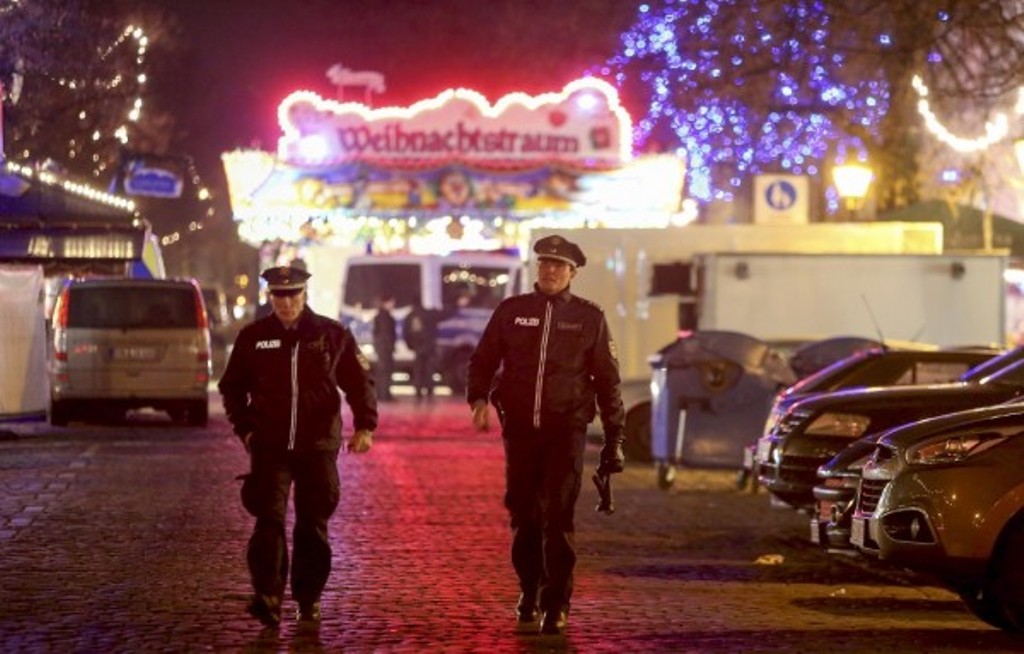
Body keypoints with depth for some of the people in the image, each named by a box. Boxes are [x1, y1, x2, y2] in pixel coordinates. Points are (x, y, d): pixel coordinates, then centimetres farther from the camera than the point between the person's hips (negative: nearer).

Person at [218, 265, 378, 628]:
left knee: (313, 525, 5)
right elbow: (232, 387, 15)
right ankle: (267, 598, -16)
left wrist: (365, 425, -5)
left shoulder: (332, 335, 3)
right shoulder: (253, 337, 5)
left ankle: (309, 598, 16)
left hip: (318, 447, 0)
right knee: (269, 520, -12)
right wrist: (245, 428, 3)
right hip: (270, 446, 0)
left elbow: (359, 382, 7)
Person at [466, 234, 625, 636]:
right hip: (520, 429, 2)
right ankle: (529, 591, 28)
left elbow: (607, 380, 6)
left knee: (559, 517, -8)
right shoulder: (511, 311, 6)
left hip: (566, 430, -2)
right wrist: (478, 398, -10)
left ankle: (556, 606, -4)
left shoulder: (588, 317, 4)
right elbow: (483, 359, 10)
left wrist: (614, 438, 4)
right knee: (524, 515, 9)